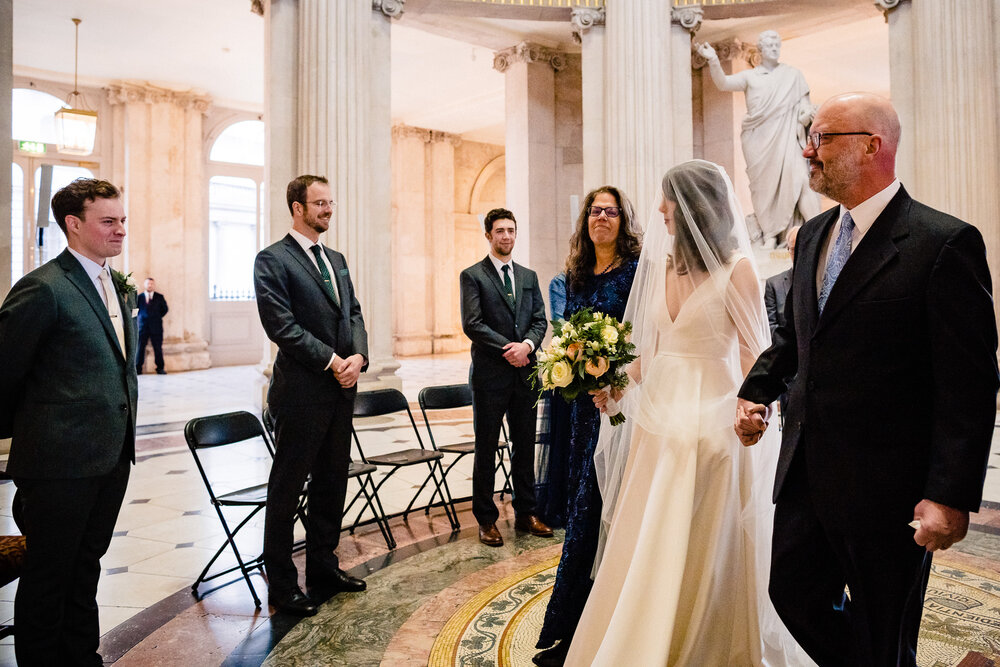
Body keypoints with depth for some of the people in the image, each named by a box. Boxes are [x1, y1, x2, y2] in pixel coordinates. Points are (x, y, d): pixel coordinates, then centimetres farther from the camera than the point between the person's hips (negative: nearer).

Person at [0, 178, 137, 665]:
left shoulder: (120, 286, 10)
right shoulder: (44, 288, -16)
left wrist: (123, 432, 15)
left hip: (112, 454, 8)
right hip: (62, 458, -7)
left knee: (86, 565, 21)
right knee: (48, 575, 10)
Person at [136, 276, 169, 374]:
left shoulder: (159, 297, 7)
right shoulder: (139, 297, 5)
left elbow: (165, 309, 15)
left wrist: (157, 317, 8)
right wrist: (139, 317, 4)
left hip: (156, 326, 0)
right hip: (142, 325, 0)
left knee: (158, 348, 2)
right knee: (140, 347, 0)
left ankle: (160, 368, 9)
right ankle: (138, 369, 6)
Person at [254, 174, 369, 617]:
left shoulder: (336, 260, 17)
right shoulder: (273, 260, -7)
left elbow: (353, 313, 13)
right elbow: (280, 323, -16)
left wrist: (358, 355, -6)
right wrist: (332, 360, -16)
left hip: (341, 390, 8)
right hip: (302, 392, -7)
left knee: (332, 484, 16)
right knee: (287, 488, 5)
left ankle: (323, 569, 31)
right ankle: (281, 585, 19)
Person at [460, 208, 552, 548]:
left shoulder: (529, 276, 15)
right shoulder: (472, 276, -1)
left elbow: (540, 319, 8)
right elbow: (472, 324, -11)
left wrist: (527, 344, -11)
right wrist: (508, 348, -15)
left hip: (525, 373, 5)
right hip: (490, 374, -4)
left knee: (525, 446, 11)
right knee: (486, 449, 5)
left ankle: (525, 513, 25)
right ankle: (486, 519, 17)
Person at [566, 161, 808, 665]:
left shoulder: (735, 269, -8)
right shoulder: (662, 263, 8)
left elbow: (753, 355, -9)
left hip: (709, 422, -6)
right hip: (657, 415, 6)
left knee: (701, 552, 6)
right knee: (644, 545, 12)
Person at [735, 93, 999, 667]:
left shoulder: (945, 243, -13)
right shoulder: (813, 236, 8)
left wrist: (952, 496, -18)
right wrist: (757, 392, 2)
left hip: (887, 486, -6)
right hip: (806, 470, 6)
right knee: (794, 594, 17)